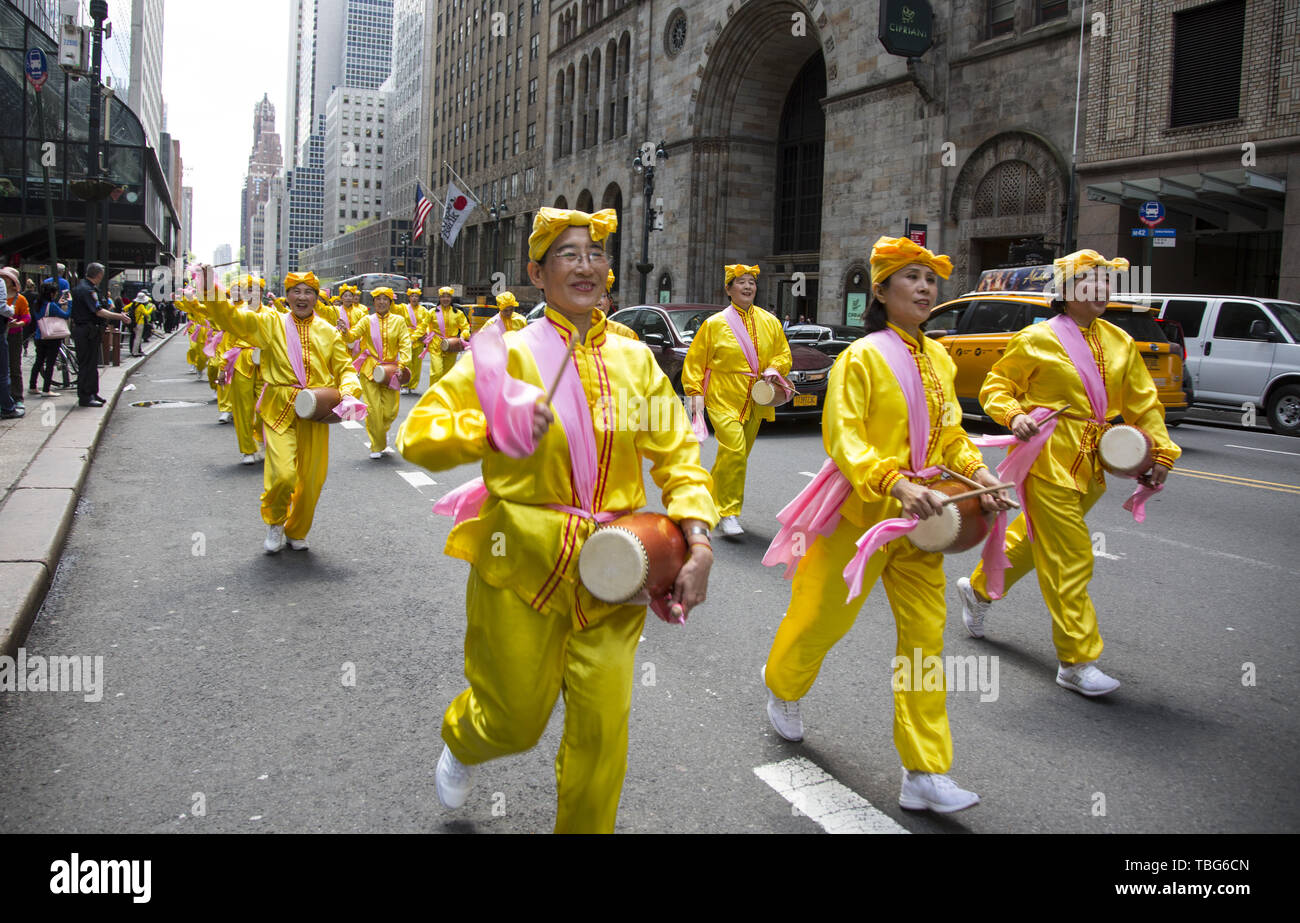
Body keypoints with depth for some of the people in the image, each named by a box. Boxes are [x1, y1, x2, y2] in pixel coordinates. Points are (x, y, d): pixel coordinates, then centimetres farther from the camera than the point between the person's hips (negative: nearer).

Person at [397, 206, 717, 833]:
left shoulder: (634, 359, 5)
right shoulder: (509, 353, -4)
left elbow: (677, 456, 5)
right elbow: (417, 435, -5)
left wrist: (698, 541, -8)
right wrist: (493, 430, -20)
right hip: (523, 564, -2)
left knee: (602, 729, 5)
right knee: (514, 721, 11)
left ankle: (584, 829, 32)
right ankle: (460, 742, 48)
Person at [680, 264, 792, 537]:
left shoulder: (770, 322, 9)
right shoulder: (715, 323, -1)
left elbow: (784, 354, 17)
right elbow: (694, 360, 3)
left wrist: (774, 369, -4)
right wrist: (695, 392, -5)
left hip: (754, 401, 5)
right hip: (723, 399, -5)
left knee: (739, 456, 11)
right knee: (733, 450, -20)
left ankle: (712, 500, 31)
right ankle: (728, 514, -12)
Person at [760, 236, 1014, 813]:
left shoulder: (937, 359, 9)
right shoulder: (862, 357, -11)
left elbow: (950, 434, 15)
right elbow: (843, 439, -18)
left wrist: (979, 473, -3)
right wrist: (894, 483, -31)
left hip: (918, 514, 6)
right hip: (860, 508, -6)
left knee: (925, 631, 3)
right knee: (823, 616, 8)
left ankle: (925, 772, 10)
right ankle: (782, 688, 42)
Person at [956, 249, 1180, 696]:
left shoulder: (1119, 342, 9)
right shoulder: (1037, 340, -6)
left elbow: (1143, 403, 12)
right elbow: (996, 385, 2)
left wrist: (1161, 453, 5)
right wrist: (1014, 416, -16)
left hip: (1089, 466, 6)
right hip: (1049, 462, -6)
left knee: (1034, 538, 19)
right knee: (1070, 562, -6)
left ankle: (979, 588, 44)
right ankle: (1077, 662, 3)